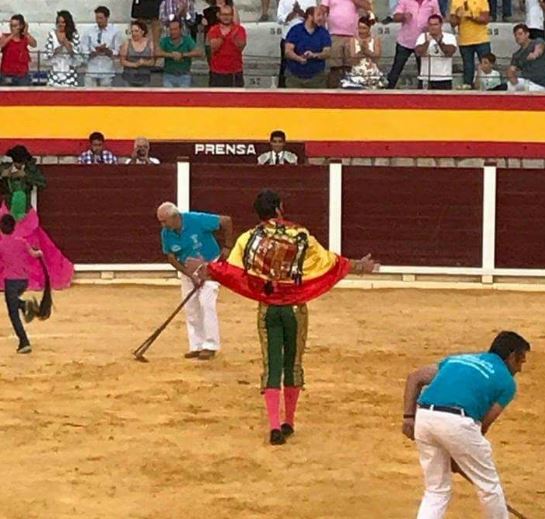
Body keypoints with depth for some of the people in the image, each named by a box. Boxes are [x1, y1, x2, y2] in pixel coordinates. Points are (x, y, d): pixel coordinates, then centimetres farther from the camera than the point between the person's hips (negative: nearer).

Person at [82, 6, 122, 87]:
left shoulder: (114, 32, 0)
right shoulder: (89, 32, 4)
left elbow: (117, 52, -2)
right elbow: (84, 51, 0)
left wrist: (106, 50, -19)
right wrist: (95, 52, -16)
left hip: (107, 72, -1)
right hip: (91, 71, 1)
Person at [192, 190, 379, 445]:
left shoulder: (250, 238, -6)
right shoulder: (301, 236, -7)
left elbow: (232, 269, -12)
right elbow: (330, 263, -1)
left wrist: (206, 268, 4)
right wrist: (358, 266, 13)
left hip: (267, 309, 0)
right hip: (295, 309, 0)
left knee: (272, 365, 2)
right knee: (293, 364, 13)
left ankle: (275, 426, -10)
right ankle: (289, 422, 22)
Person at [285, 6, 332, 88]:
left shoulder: (323, 33, 6)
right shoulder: (295, 30, 0)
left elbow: (327, 52, -3)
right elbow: (288, 51, -8)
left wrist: (315, 55, -24)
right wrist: (299, 58, -28)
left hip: (316, 78, 1)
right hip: (295, 76, -1)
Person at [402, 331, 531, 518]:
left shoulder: (459, 359, 30)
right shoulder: (507, 382, 16)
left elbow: (415, 378, 19)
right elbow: (483, 425, 9)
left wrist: (409, 416, 10)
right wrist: (459, 457, 18)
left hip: (423, 417, 5)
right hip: (456, 422, -5)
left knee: (436, 491, 18)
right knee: (489, 486, 16)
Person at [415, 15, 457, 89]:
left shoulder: (450, 37, 2)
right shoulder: (423, 37, 5)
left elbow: (449, 52, -16)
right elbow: (418, 52, -13)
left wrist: (440, 42, -31)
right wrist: (427, 42, -31)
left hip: (444, 80, -1)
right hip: (425, 80, 1)